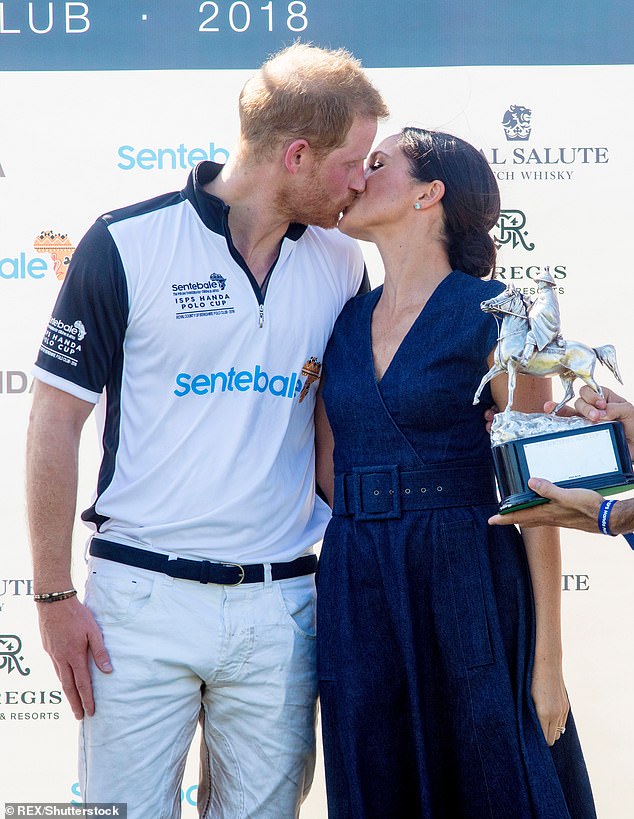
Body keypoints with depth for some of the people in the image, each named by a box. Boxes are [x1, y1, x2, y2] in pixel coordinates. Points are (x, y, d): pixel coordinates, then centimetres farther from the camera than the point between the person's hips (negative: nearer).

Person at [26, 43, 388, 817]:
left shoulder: (342, 264, 6)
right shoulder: (126, 244, -7)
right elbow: (56, 419, -3)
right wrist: (54, 595, -4)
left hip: (282, 603, 4)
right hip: (141, 599, -3)